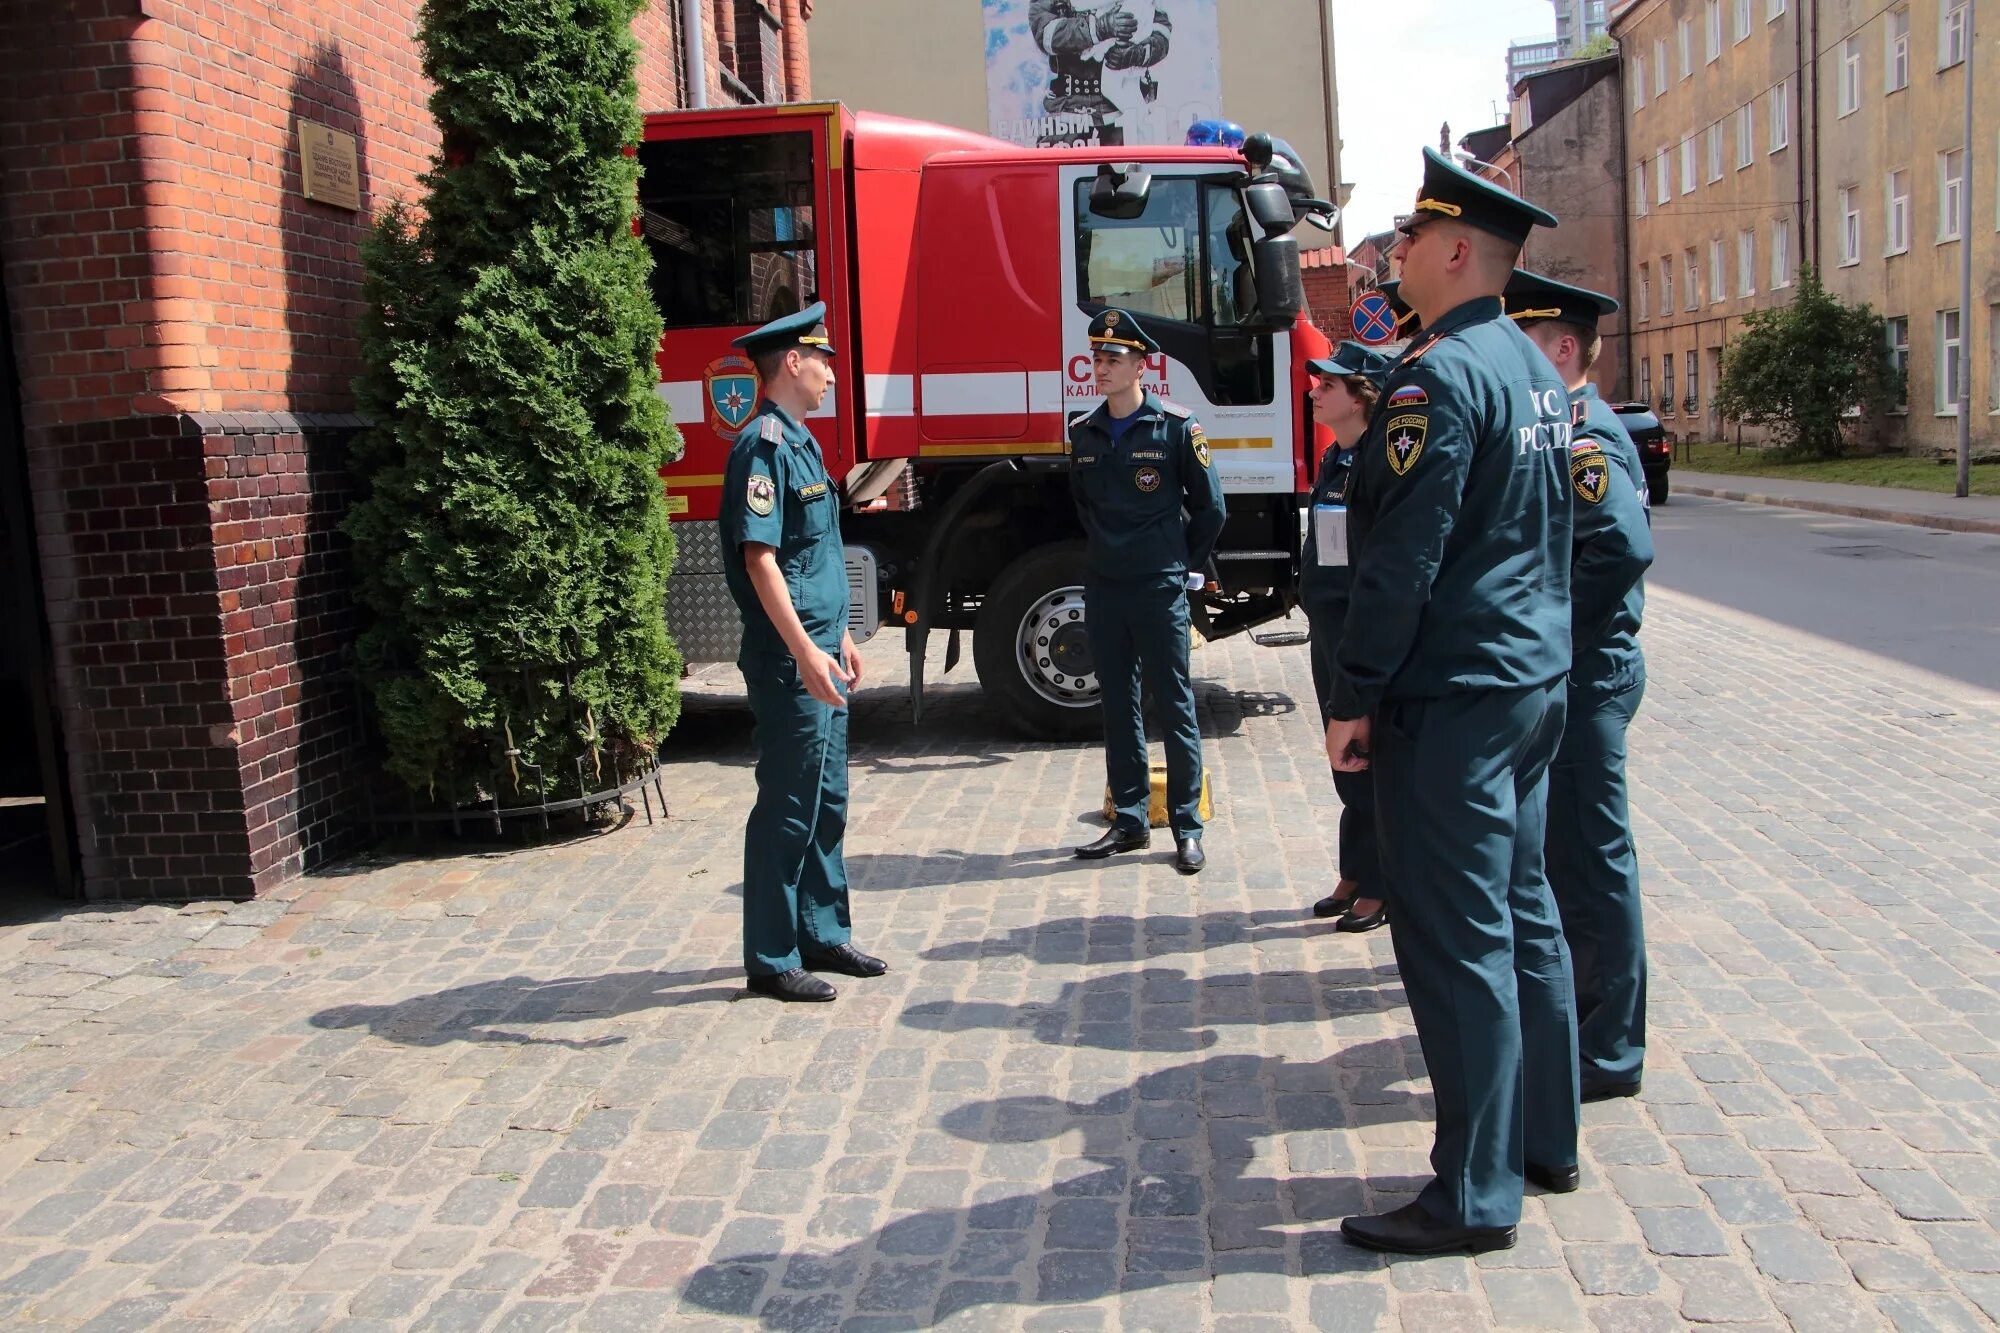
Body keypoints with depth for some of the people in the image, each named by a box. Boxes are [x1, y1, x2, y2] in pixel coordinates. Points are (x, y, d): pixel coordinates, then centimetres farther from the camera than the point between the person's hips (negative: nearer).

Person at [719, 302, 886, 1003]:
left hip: (818, 655, 10)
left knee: (826, 802, 16)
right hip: (789, 661, -10)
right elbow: (759, 558, -22)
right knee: (786, 809, -2)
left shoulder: (800, 440, 15)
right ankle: (771, 960, 9)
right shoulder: (763, 444, -15)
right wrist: (804, 652, -26)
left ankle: (822, 934, 28)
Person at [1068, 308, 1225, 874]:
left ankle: (1188, 828, 7)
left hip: (1159, 591, -5)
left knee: (1175, 707, 1)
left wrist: (1184, 567, 4)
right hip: (1102, 590, 5)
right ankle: (1130, 821, 19)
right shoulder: (1084, 431, 8)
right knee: (1118, 707, 10)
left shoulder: (1176, 425, -7)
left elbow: (1209, 508, -1)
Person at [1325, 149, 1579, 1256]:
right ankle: (1543, 1141, 29)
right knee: (1523, 915, 17)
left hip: (1452, 697, -10)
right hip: (1534, 678, 10)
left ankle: (1476, 1193, 6)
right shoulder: (1534, 369, 14)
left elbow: (1403, 556, -20)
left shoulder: (1439, 375, -16)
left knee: (1457, 938, -3)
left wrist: (1355, 696, -15)